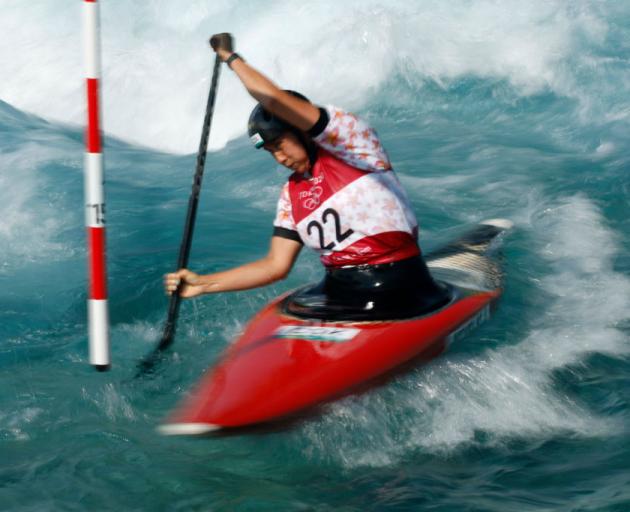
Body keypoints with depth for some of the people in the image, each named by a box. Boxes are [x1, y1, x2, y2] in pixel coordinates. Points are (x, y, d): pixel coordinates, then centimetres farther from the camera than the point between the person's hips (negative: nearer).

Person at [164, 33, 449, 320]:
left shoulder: (352, 140, -5)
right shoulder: (291, 195, 14)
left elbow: (273, 98, -15)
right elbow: (276, 265, 11)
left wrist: (230, 57, -1)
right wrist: (203, 283, 5)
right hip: (338, 294, 7)